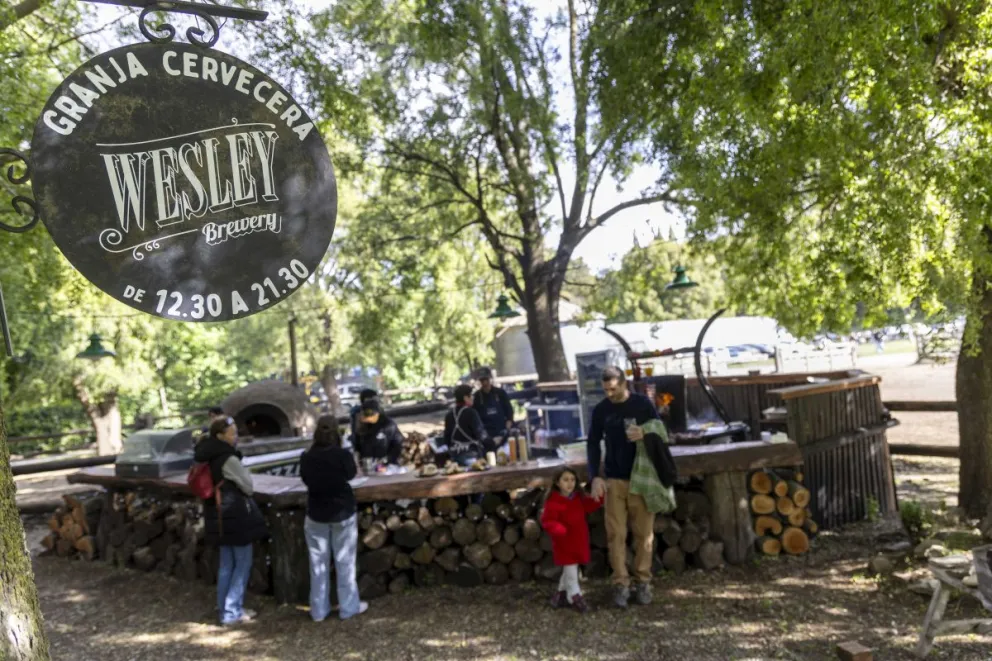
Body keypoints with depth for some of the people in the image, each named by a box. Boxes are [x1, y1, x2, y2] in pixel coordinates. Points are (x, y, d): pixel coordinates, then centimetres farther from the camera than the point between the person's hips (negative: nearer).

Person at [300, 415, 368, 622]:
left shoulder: (307, 458, -12)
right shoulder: (343, 455, -18)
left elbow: (306, 479, 4)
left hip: (316, 514, 2)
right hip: (342, 512, -2)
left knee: (318, 562, 11)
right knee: (345, 562, 8)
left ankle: (319, 610, 19)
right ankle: (348, 607, 16)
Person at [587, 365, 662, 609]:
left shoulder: (643, 404, -3)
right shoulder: (601, 410, 1)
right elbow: (593, 443, 5)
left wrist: (645, 434, -20)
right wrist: (595, 476, -5)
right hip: (614, 480, 1)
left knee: (644, 533, 4)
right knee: (616, 534, -1)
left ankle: (644, 581, 15)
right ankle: (621, 584, 6)